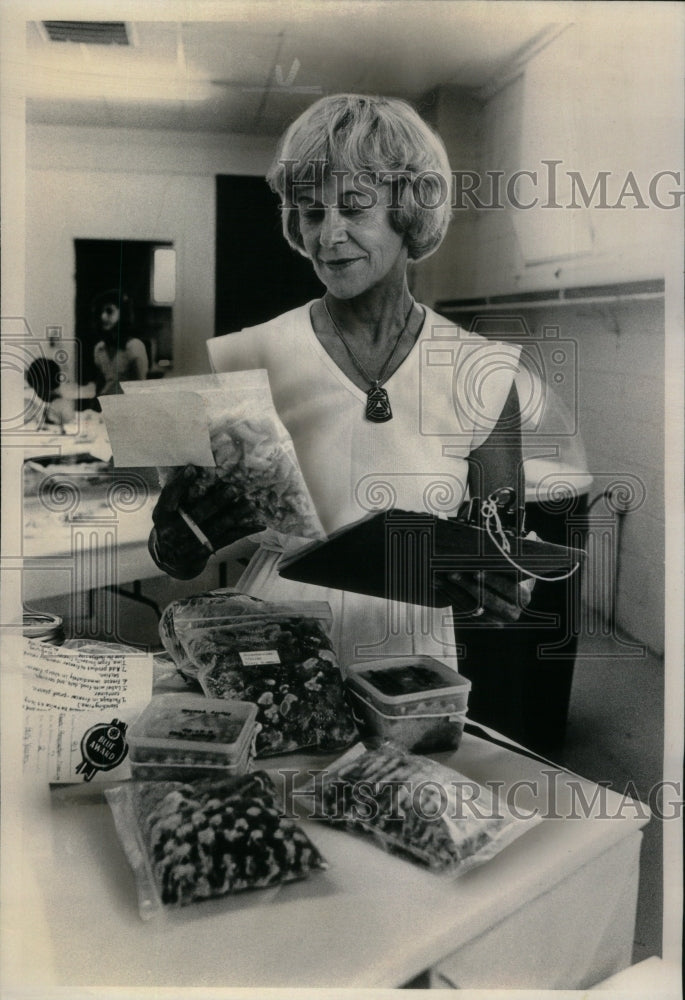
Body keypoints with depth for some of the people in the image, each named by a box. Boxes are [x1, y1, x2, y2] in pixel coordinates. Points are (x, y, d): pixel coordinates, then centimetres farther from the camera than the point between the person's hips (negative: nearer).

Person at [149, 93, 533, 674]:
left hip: (411, 669, 1)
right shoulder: (249, 359, -1)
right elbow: (179, 560, 4)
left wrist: (494, 589, -16)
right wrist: (178, 541, -17)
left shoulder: (478, 372, 0)